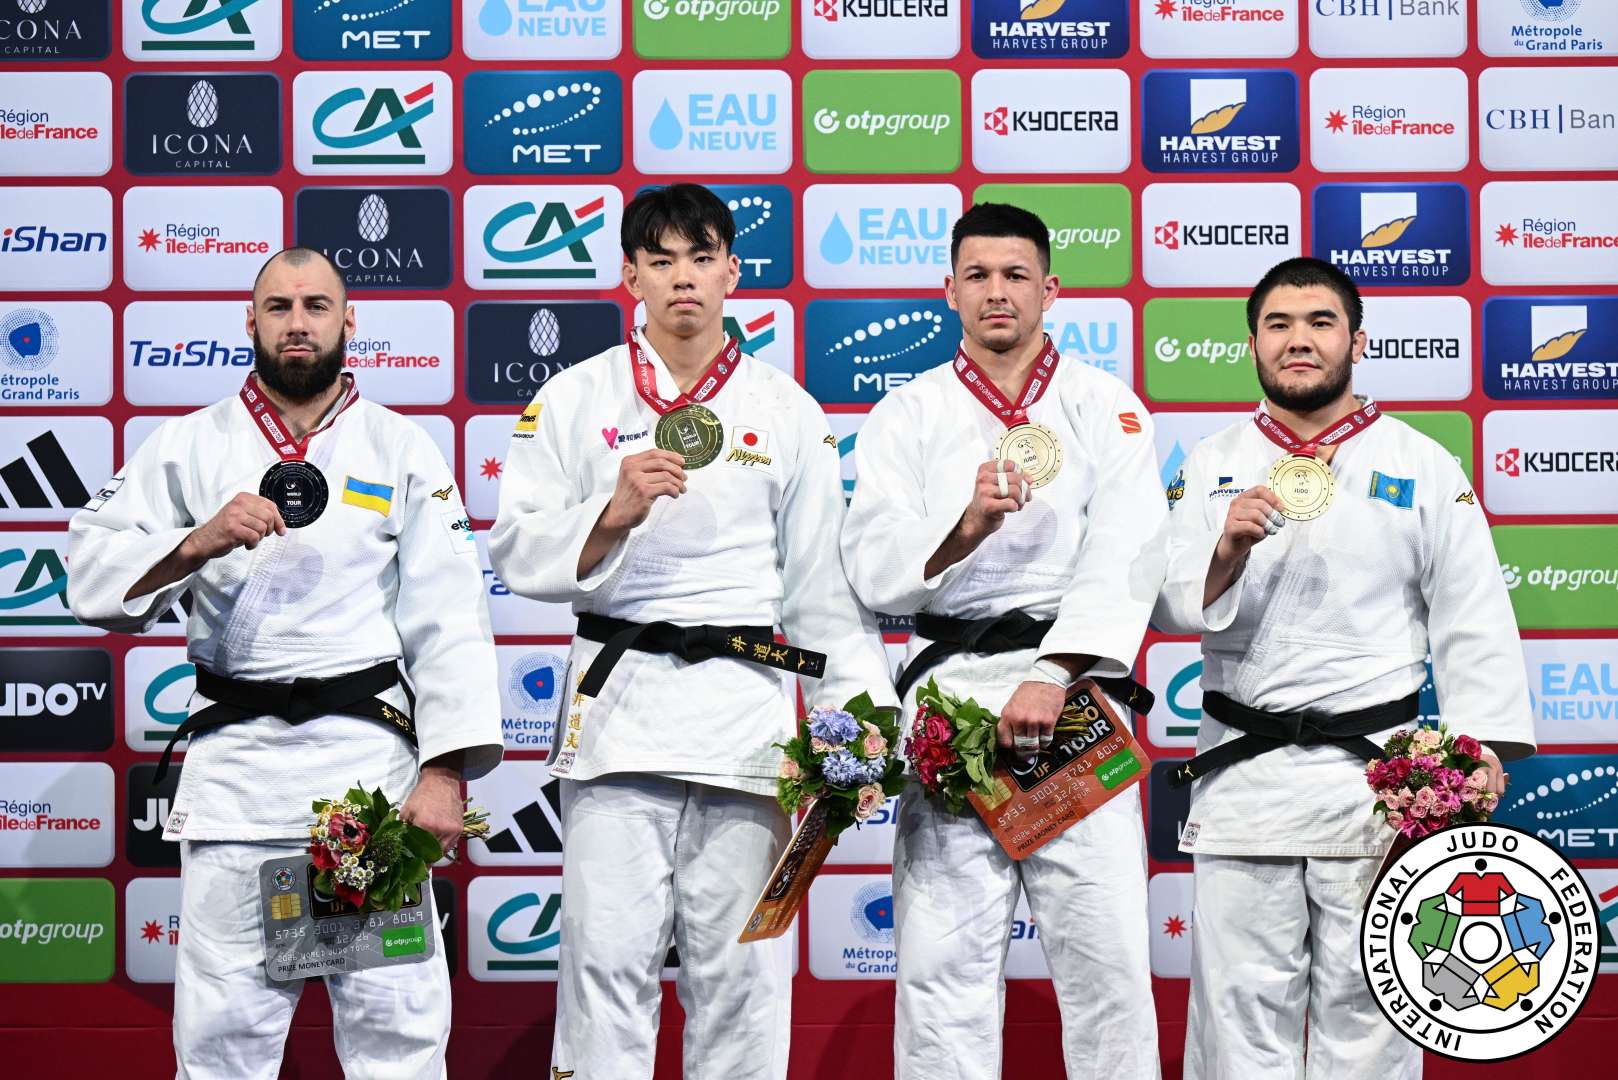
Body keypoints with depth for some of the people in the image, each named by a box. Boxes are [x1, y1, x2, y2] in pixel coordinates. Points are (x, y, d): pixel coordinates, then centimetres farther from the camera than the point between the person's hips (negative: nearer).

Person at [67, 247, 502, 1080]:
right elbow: (92, 581, 1)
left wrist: (445, 771, -8)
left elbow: (448, 620, 1)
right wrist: (196, 544, -16)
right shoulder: (189, 446, 9)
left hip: (368, 751, -1)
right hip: (233, 756, 1)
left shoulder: (402, 450, 7)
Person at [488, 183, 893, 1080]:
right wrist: (612, 515, -16)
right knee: (606, 954, -4)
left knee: (738, 963, 3)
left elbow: (826, 583, 10)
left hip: (746, 699, 1)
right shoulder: (574, 400, 7)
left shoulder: (787, 413, 10)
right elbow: (517, 552, 2)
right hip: (618, 696, -1)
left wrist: (860, 721, 2)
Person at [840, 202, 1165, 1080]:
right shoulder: (907, 416, 9)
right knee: (941, 956, 0)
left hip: (1075, 688, -1)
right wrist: (965, 527, -23)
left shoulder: (1106, 407, 6)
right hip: (950, 692, 1)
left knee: (1104, 951, -1)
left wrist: (1051, 679, -19)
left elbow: (1122, 561, -7)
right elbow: (876, 570, -3)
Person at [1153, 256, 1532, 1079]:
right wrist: (1227, 552, -20)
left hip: (1376, 775, -1)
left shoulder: (1423, 468, 3)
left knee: (1364, 1006, 6)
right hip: (1243, 777, 1)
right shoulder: (1212, 466, 8)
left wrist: (1480, 756, -7)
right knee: (1242, 1008, 6)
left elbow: (1472, 624, 1)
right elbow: (1174, 608, -1)